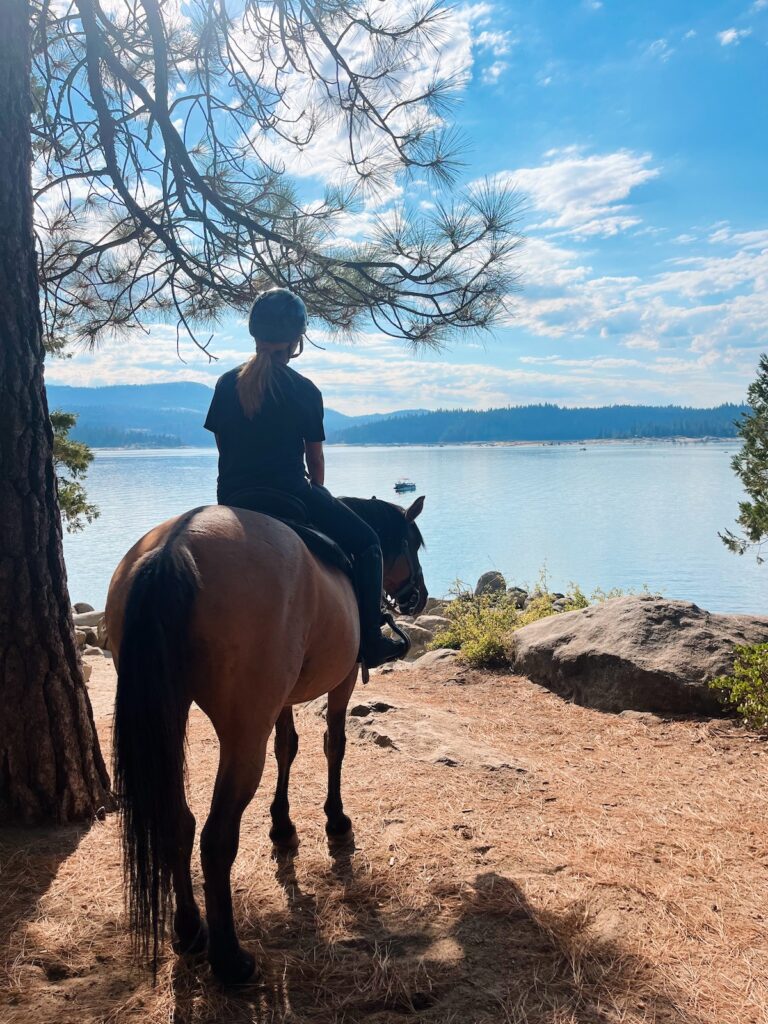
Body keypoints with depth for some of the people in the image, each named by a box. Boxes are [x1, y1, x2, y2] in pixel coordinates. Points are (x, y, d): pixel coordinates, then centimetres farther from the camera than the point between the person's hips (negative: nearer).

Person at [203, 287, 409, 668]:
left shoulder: (227, 384, 4)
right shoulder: (305, 391, -7)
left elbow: (223, 446, 11)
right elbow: (315, 458, 2)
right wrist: (317, 493, 20)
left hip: (232, 501, 5)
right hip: (290, 493, -5)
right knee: (366, 543, 9)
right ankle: (370, 641, 4)